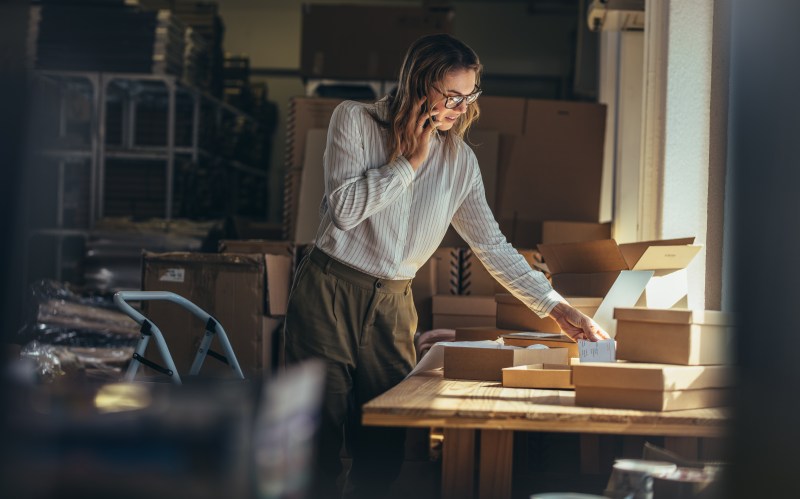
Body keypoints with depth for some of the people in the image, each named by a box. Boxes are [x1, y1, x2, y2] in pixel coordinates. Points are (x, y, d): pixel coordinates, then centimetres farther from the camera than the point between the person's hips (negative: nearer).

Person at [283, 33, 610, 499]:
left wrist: (556, 307, 3)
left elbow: (493, 246, 8)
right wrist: (411, 161, -12)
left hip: (392, 305, 4)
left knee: (384, 454, 0)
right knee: (321, 447, -4)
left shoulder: (460, 159, 6)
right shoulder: (355, 120, -4)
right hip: (329, 292, -3)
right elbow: (344, 209, -15)